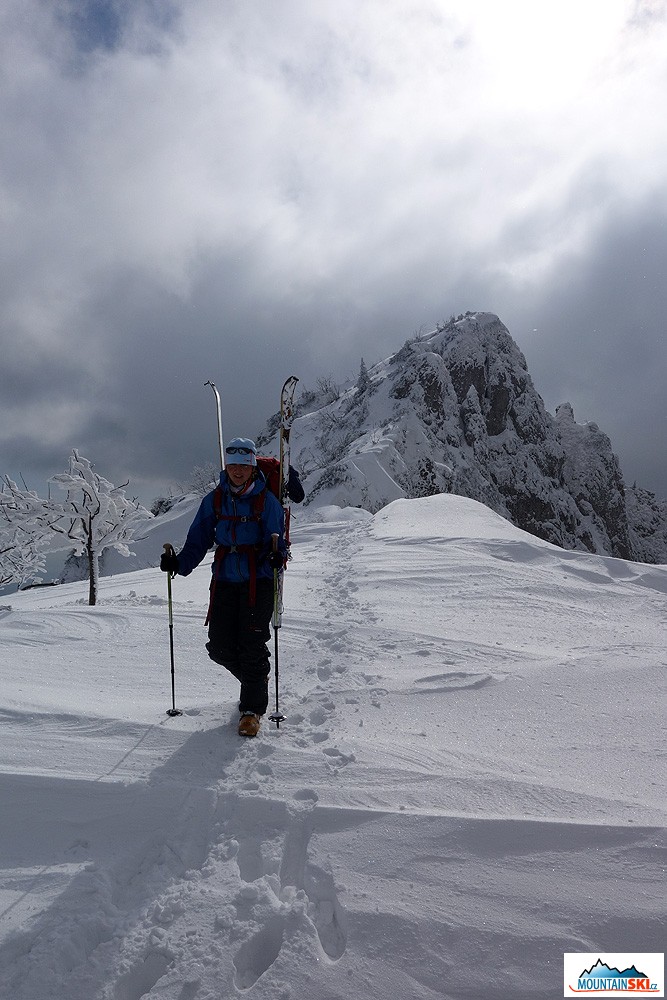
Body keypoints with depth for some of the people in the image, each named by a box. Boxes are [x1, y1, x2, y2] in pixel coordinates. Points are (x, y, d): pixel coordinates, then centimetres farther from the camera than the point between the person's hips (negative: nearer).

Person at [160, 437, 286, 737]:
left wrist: (276, 556, -27)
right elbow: (198, 540, 9)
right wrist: (178, 563, -6)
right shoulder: (214, 500, 7)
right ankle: (256, 680, 31)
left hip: (257, 580, -3)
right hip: (224, 580, 4)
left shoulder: (266, 500, -2)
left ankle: (253, 708, 11)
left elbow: (276, 540, -4)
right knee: (220, 647, 2)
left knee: (252, 645, -6)